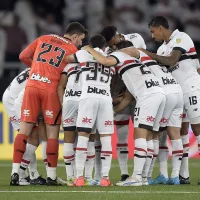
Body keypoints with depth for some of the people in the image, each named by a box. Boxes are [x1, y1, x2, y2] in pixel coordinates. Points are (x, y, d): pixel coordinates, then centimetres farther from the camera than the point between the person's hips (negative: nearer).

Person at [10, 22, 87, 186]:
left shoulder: (43, 39, 18)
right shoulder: (72, 50, 7)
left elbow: (23, 57, 16)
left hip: (32, 86, 3)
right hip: (51, 89, -3)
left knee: (24, 130, 4)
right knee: (52, 134, 6)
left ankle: (15, 173, -2)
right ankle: (51, 176, 5)